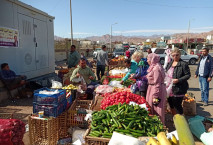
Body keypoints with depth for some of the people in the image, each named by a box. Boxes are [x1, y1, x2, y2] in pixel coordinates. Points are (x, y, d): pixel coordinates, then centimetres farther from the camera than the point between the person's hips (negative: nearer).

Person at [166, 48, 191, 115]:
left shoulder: (183, 64, -13)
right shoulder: (170, 63, 10)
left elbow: (188, 75, -14)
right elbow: (167, 72, 21)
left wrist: (178, 80, -25)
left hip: (178, 89, -7)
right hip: (169, 88, 8)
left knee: (177, 105, 1)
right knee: (171, 104, 19)